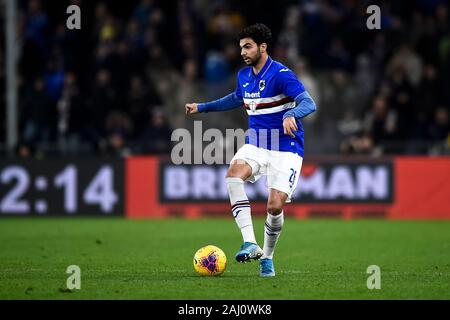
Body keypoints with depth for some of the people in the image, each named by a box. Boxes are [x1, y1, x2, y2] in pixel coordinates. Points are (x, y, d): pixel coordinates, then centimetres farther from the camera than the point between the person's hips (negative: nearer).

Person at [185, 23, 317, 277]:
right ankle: (250, 244, -31)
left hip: (286, 148, -5)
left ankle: (267, 257, 14)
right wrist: (202, 107, 32)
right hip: (255, 144, 5)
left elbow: (309, 103, -25)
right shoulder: (244, 76, 9)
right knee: (234, 175, -26)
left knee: (275, 207, -14)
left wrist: (291, 115, -46)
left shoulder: (281, 74, -14)